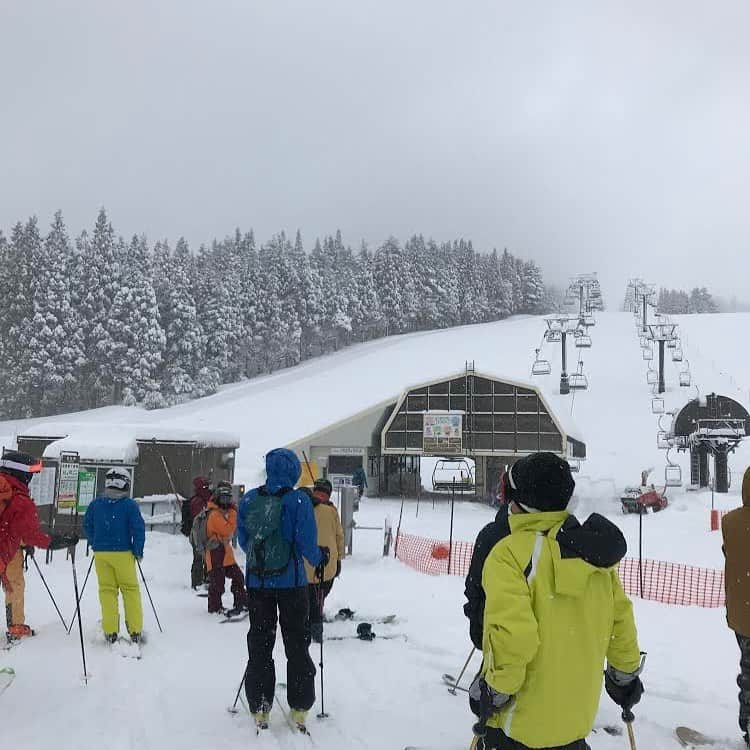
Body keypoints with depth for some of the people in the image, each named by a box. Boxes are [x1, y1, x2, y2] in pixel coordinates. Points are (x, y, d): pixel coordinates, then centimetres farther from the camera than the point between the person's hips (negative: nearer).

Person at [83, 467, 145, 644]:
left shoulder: (95, 503, 4)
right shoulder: (130, 505, -7)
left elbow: (87, 525, 11)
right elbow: (139, 528, -9)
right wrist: (138, 551, 1)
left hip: (101, 553, 3)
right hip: (123, 553, -3)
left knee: (107, 590, 9)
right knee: (130, 589, 7)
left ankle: (110, 631, 7)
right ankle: (135, 631, 7)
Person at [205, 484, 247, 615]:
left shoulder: (223, 512, 16)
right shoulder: (214, 514, -15)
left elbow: (232, 530, 19)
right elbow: (227, 530, -21)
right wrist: (233, 513, -16)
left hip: (225, 551, 10)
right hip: (216, 552, -10)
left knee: (238, 577, 14)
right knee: (217, 582, -5)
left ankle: (242, 602, 24)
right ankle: (214, 608, 5)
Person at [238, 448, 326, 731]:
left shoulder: (249, 500, -2)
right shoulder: (298, 500, -14)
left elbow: (242, 540, 7)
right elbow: (307, 543, -14)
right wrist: (320, 557, 7)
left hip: (257, 581, 3)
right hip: (291, 582, -3)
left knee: (259, 644, 14)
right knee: (297, 644, 11)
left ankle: (259, 708, 18)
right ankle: (299, 708, 15)